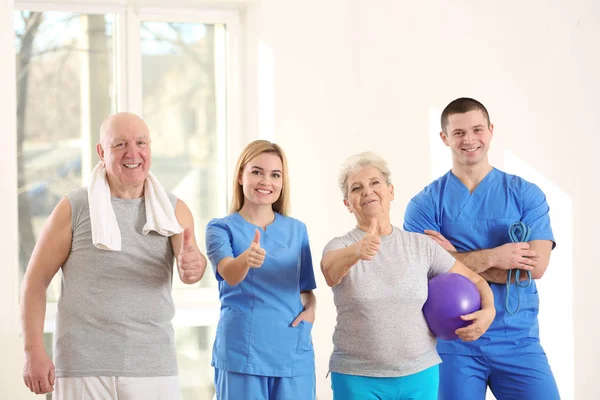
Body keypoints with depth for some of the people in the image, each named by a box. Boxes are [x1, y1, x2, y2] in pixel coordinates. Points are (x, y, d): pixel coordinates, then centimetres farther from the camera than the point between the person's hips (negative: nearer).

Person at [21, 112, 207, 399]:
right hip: (83, 368, -2)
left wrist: (193, 265, -36)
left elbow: (189, 263, -11)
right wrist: (34, 352, -7)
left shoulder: (174, 210, 6)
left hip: (154, 367, 2)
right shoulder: (74, 208, -1)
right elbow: (36, 280, 1)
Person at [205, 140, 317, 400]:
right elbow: (229, 274, -20)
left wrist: (310, 309, -4)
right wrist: (246, 259, -42)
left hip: (294, 353, 3)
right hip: (241, 353, -3)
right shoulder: (222, 228, -2)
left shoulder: (296, 229, 9)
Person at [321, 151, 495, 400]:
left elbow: (473, 280, 10)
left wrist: (488, 310, -12)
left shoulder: (420, 245, 4)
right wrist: (356, 251, -47)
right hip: (358, 379, -2)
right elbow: (330, 270, -25)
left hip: (420, 374, 2)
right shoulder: (340, 246, -2)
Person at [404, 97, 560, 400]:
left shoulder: (526, 194, 3)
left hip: (517, 340, 1)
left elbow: (536, 266, -9)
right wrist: (491, 257, -17)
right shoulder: (425, 203, 1)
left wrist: (455, 257, -11)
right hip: (454, 342, 0)